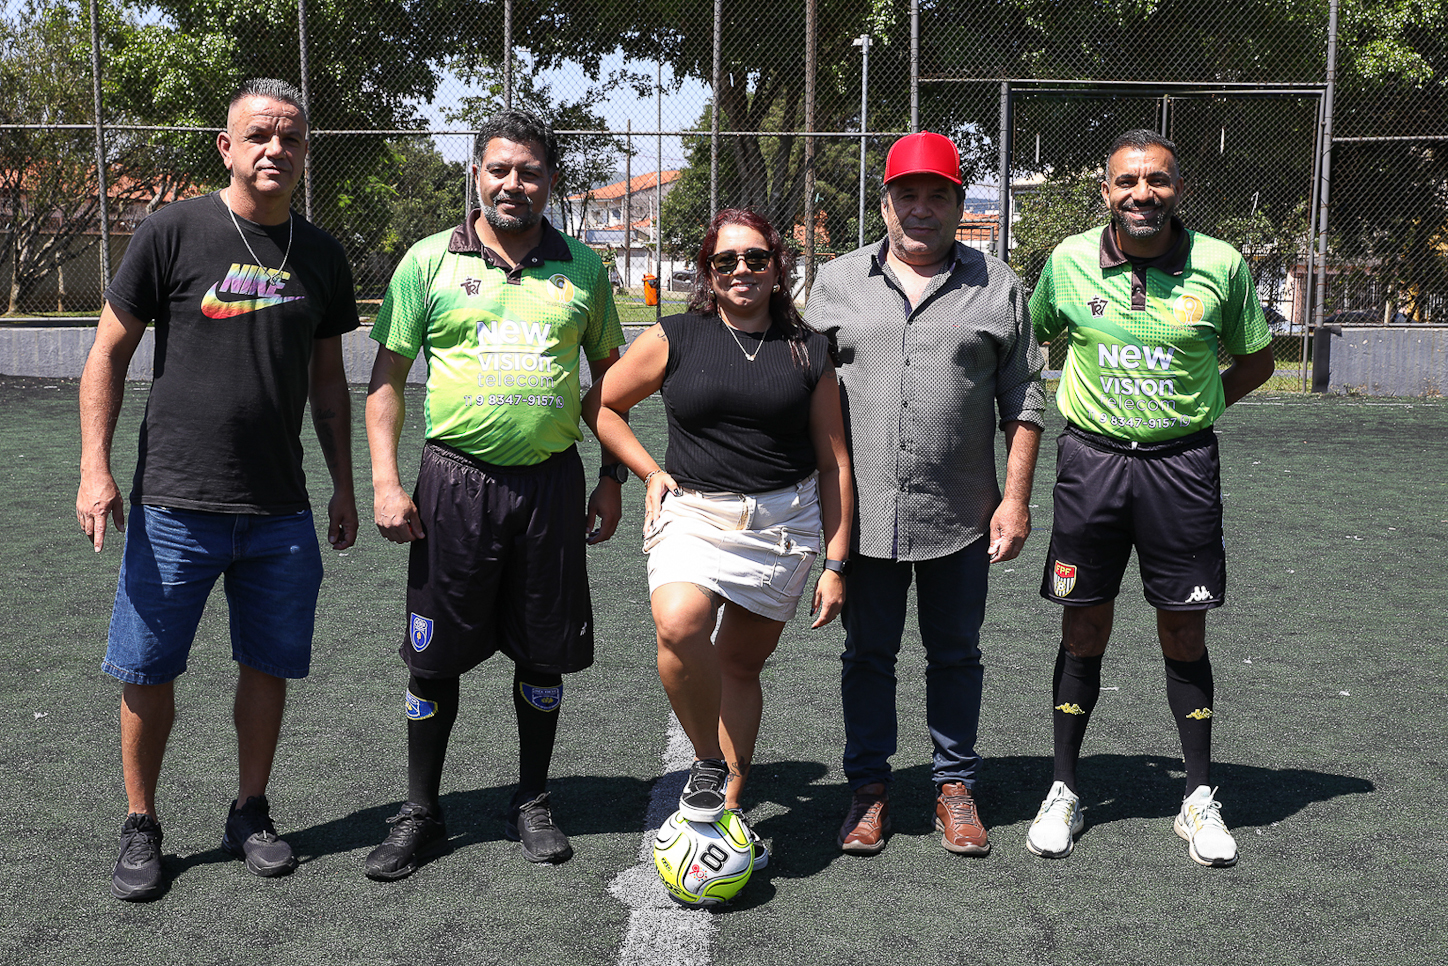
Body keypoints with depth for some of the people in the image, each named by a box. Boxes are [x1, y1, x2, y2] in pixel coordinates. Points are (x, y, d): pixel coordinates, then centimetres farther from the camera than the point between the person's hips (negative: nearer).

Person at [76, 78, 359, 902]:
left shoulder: (321, 255, 8)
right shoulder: (174, 233, -4)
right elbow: (109, 353, 0)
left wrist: (344, 487, 13)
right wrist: (95, 469, -7)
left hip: (282, 511, 3)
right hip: (174, 505, -3)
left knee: (269, 663, 9)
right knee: (148, 672, 4)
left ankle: (252, 815, 27)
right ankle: (141, 828, 22)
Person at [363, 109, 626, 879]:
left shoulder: (581, 268, 7)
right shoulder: (429, 262, 1)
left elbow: (609, 374, 16)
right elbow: (387, 377, 3)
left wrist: (612, 477, 9)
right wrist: (385, 481, -6)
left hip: (552, 481, 2)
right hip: (456, 479, -1)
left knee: (543, 655, 9)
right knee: (434, 657, 4)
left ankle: (531, 806, 26)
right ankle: (420, 815, 20)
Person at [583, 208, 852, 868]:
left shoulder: (808, 350, 6)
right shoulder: (675, 339, 2)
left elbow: (834, 462, 8)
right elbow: (599, 404, 13)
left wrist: (836, 564, 4)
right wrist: (651, 473, 3)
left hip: (785, 523, 2)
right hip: (695, 513, -1)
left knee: (742, 663, 8)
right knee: (680, 624, -28)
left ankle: (729, 807, 23)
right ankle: (708, 764, -5)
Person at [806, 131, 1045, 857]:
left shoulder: (996, 286, 5)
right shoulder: (836, 283, 7)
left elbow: (1023, 400, 4)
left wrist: (1015, 499, -3)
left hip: (960, 517, 0)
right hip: (862, 514, 1)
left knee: (956, 655, 10)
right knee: (867, 653, 9)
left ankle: (955, 785, 24)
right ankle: (869, 787, 23)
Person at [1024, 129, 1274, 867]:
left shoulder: (1221, 265, -5)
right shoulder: (1068, 261, -3)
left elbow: (1256, 360, 9)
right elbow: (1036, 336, 15)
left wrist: (1184, 410, 2)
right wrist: (1096, 405, 8)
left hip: (1181, 464, 0)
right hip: (1090, 460, 1)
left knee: (1184, 634, 7)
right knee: (1083, 631, 7)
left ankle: (1199, 797, 22)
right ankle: (1063, 791, 20)